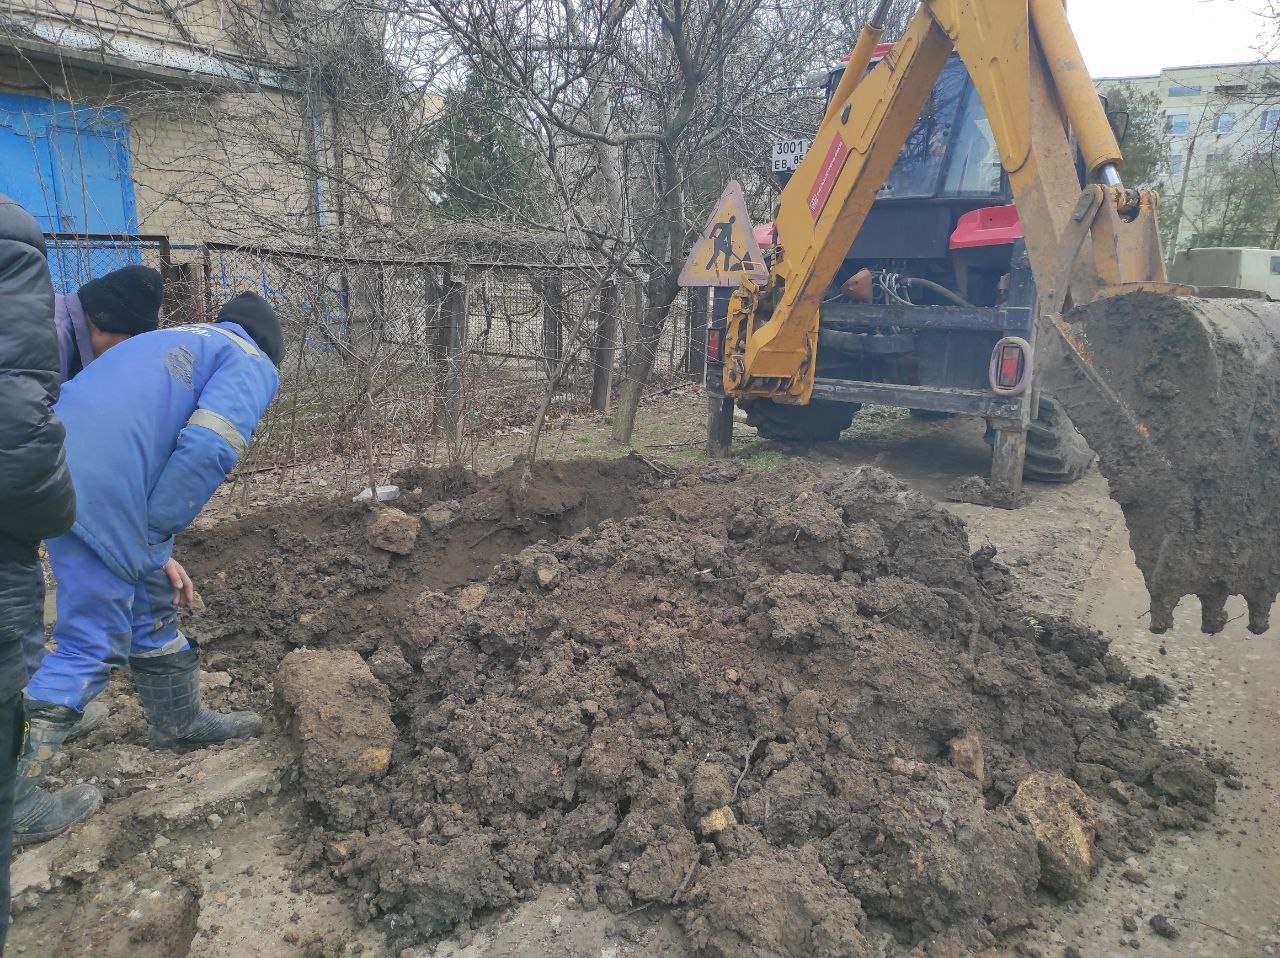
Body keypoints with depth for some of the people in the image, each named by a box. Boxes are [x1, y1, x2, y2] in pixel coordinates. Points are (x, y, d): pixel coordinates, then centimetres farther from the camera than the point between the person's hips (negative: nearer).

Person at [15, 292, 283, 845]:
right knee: (93, 641, 2)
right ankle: (15, 802, 12)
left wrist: (153, 550, 27)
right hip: (104, 493, -9)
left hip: (58, 470, 9)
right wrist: (155, 532, -6)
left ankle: (181, 722, 39)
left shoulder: (178, 342, 29)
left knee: (153, 609, 22)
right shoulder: (252, 365, 3)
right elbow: (207, 448, -17)